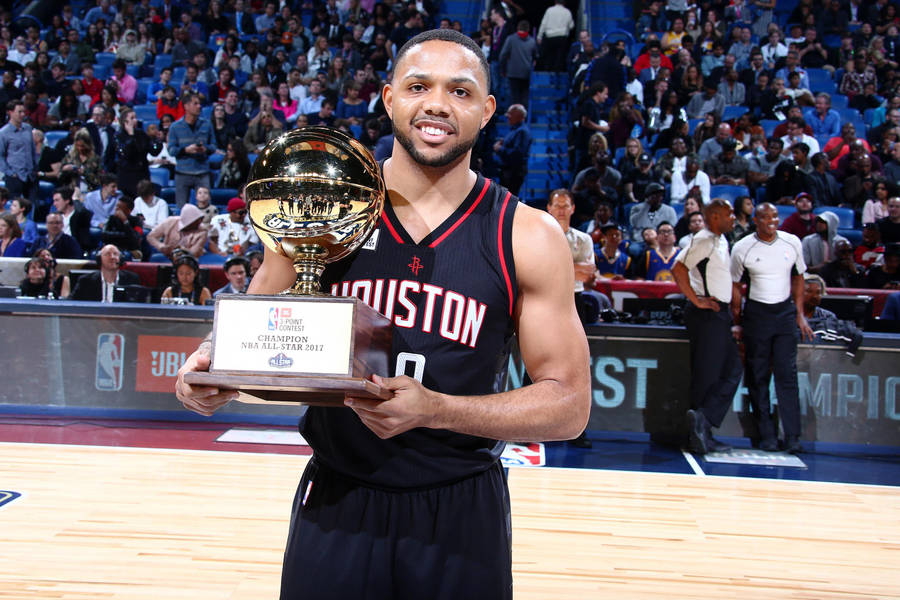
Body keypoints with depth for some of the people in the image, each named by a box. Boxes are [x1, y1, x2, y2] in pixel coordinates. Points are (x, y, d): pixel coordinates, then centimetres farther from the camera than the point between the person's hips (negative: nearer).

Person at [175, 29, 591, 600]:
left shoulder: (529, 238, -7)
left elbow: (569, 404, -8)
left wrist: (435, 409, -22)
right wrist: (209, 366, -14)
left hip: (461, 513, -1)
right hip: (335, 503, 1)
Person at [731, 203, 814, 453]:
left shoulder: (792, 242, 2)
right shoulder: (742, 248, -5)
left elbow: (798, 277, 14)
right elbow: (735, 286, 4)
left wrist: (800, 314, 10)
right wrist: (738, 323, 3)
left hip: (785, 311, 1)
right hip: (756, 313, -1)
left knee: (787, 374, -4)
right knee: (758, 376, 1)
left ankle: (792, 436, -2)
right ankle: (766, 435, 9)